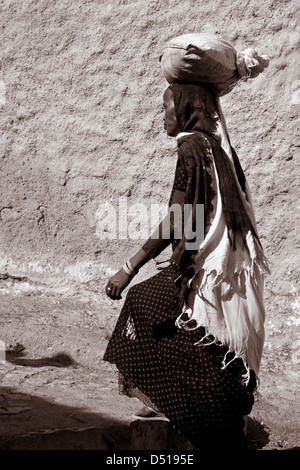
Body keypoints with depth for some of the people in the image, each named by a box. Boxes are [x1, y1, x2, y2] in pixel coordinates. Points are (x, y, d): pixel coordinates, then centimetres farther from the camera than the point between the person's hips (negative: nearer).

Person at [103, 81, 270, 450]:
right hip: (229, 268, 9)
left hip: (203, 273, -9)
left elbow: (175, 222, -21)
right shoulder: (220, 148, 11)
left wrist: (129, 268, -19)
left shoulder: (193, 148, -14)